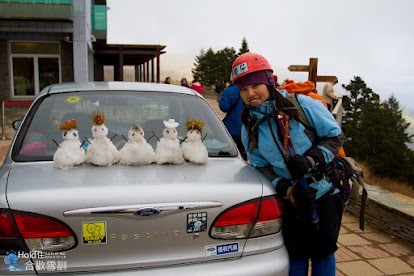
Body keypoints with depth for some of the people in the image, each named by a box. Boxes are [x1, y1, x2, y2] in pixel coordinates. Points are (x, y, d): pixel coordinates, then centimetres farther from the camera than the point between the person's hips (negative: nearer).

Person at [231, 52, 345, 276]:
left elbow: (336, 136, -9)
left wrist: (310, 159, -25)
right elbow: (261, 167, -1)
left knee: (323, 251, 8)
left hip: (326, 193, -2)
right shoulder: (249, 129, -4)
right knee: (296, 253, 13)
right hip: (291, 201, 3)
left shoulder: (302, 104, -16)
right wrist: (287, 191, -16)